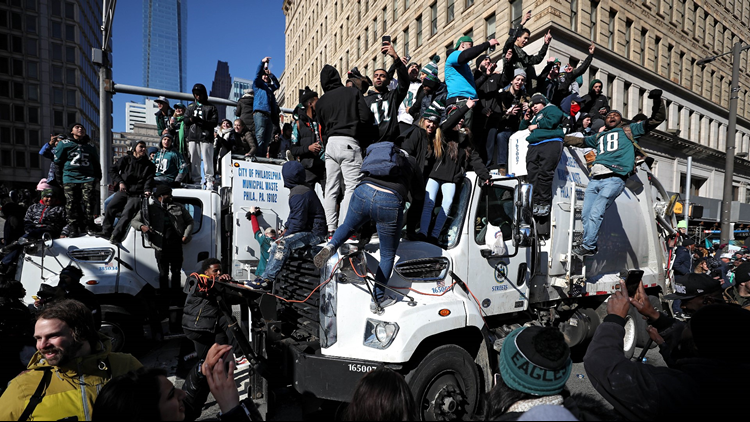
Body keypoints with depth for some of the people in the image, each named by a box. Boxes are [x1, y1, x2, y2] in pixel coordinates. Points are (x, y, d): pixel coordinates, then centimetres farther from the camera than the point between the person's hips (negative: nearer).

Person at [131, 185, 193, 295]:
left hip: (176, 246, 2)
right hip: (161, 247, -2)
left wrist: (186, 236, 3)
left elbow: (189, 221, 16)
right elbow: (134, 221, 13)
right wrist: (141, 226, -10)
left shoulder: (178, 207, 12)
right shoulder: (149, 209, 7)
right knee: (163, 273, 5)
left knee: (176, 271, 10)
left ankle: (175, 293, 22)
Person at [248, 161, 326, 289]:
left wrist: (285, 236, -14)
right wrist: (286, 229, 12)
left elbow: (299, 221, -22)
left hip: (314, 233, -11)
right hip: (308, 231, 11)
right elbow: (294, 215, 24)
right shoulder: (298, 190, 17)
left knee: (284, 244, -28)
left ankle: (267, 279, -23)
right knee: (275, 245, 11)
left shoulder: (299, 194, -18)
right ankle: (267, 276, 10)